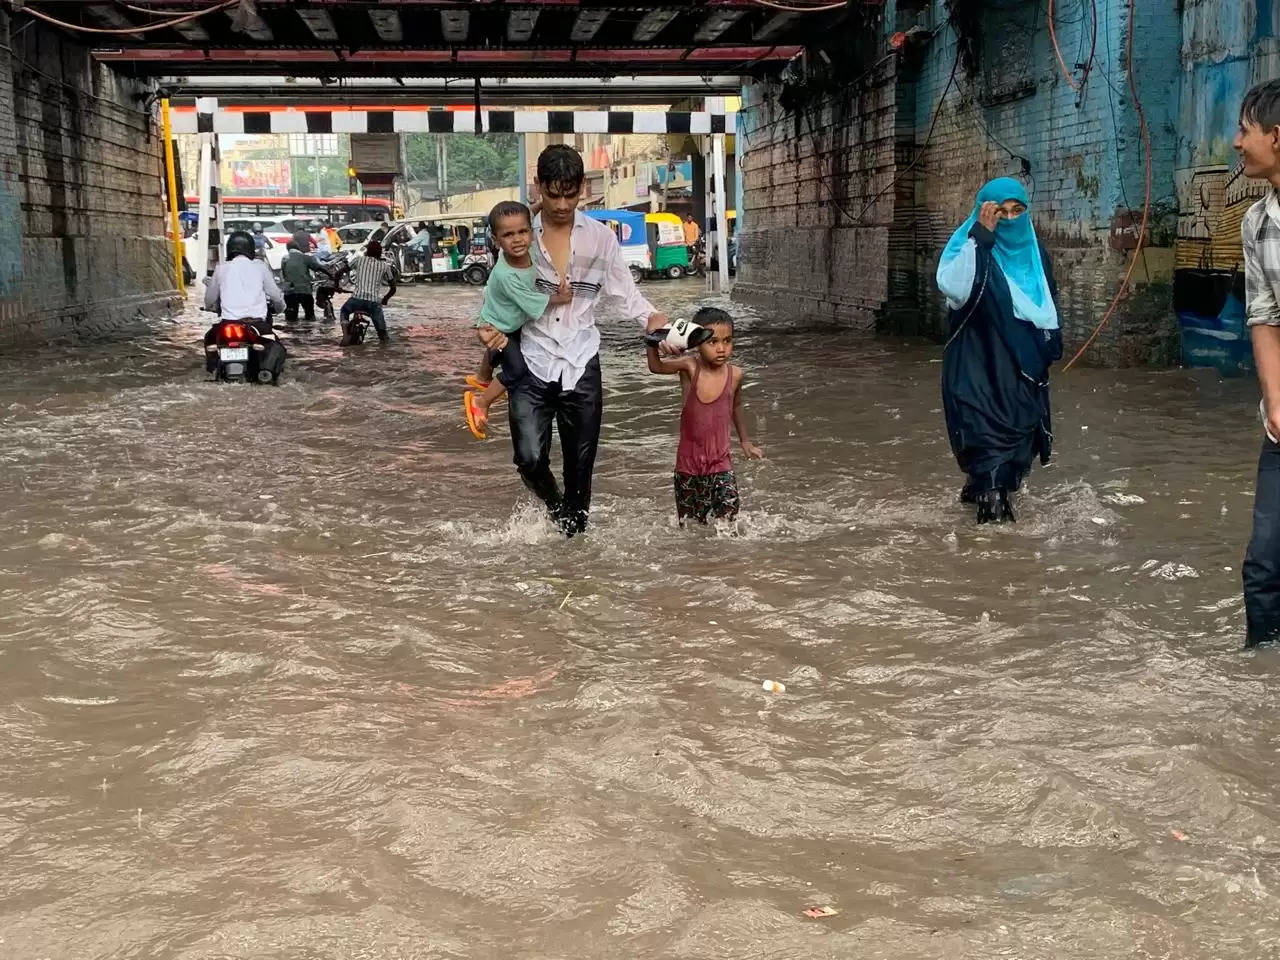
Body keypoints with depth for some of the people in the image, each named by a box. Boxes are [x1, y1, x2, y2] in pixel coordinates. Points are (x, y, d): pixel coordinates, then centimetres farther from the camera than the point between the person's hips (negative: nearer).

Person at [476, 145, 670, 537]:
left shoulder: (600, 237, 5)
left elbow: (624, 291, 4)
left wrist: (652, 318, -16)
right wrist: (491, 327, -14)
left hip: (581, 365, 1)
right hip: (533, 362, -1)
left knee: (580, 465, 4)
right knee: (530, 458, -14)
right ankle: (555, 505, 19)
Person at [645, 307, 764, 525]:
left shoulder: (735, 374, -5)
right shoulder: (689, 367, -11)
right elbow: (656, 367, -28)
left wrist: (744, 441, 26)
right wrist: (652, 341, -46)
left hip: (721, 463, 1)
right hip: (688, 463, 0)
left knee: (728, 518, -13)